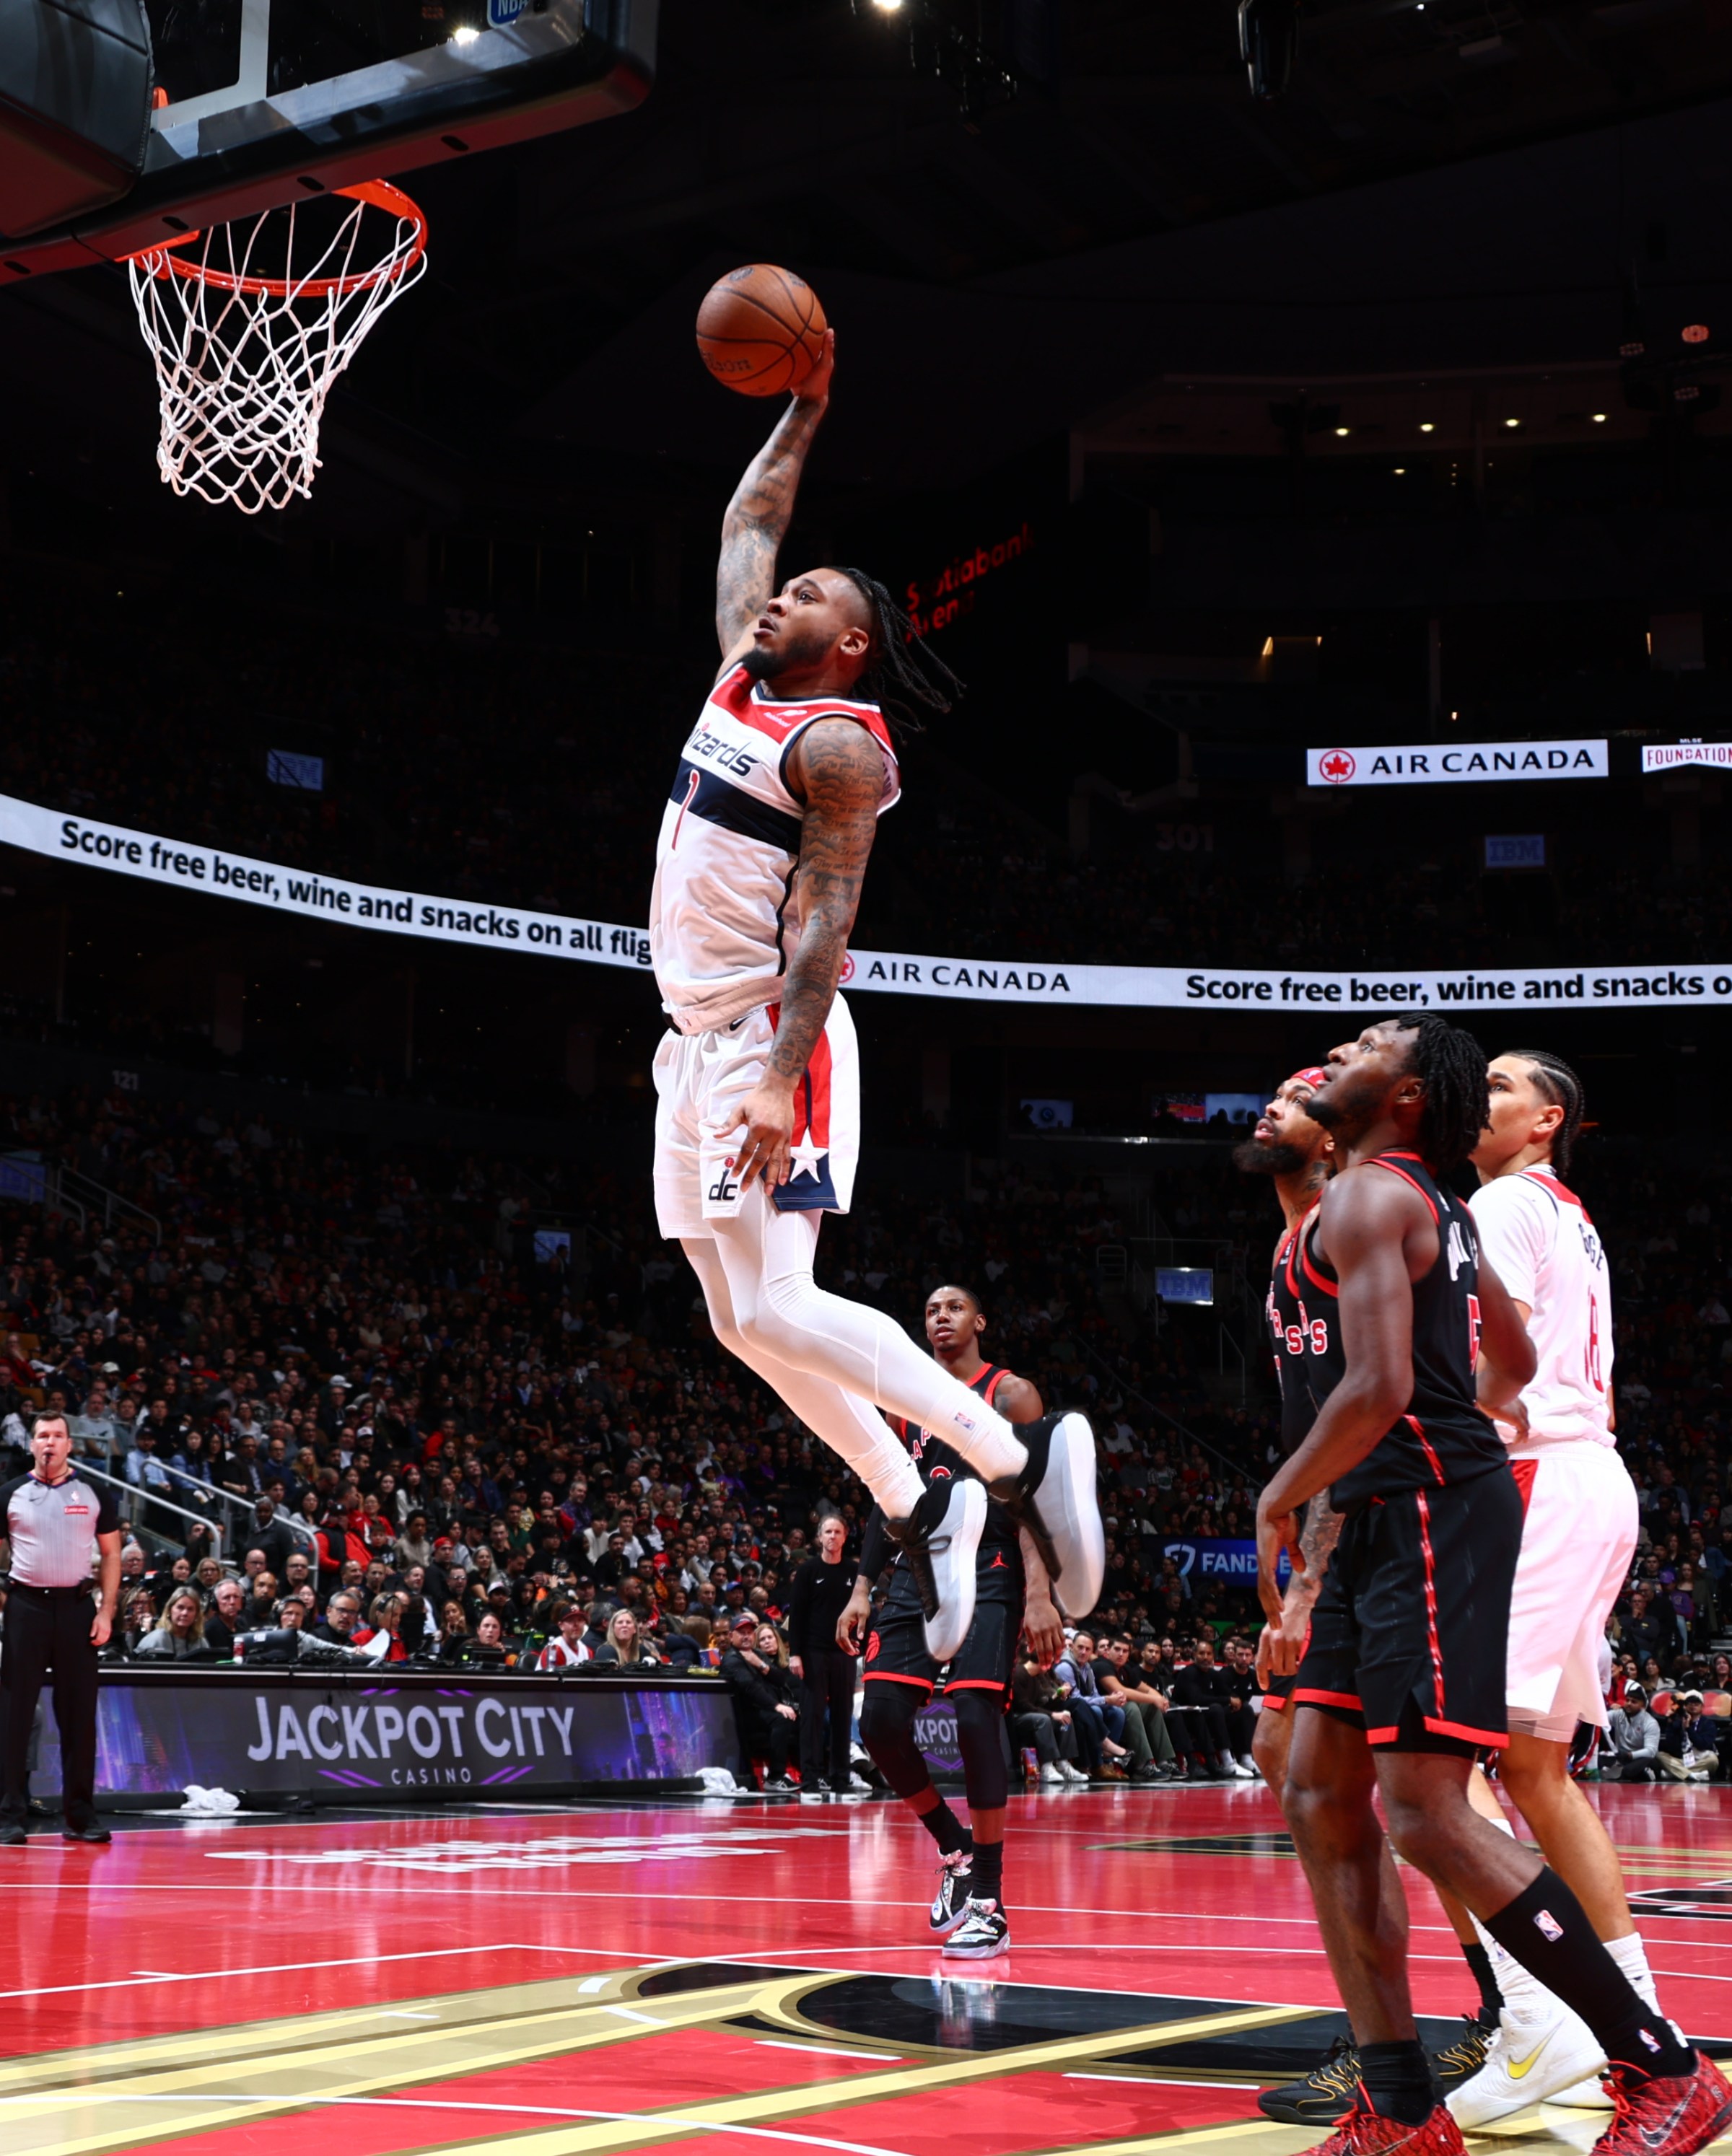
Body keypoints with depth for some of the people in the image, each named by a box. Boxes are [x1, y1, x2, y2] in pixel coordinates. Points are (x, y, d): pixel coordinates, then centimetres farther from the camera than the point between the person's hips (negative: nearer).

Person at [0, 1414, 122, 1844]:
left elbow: (111, 1554, 8)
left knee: (79, 1714, 2)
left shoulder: (95, 1494, 6)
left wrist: (106, 1611, -1)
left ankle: (79, 1816, 8)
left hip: (76, 1606, 1)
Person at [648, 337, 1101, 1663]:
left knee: (776, 1311, -17)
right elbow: (748, 526, 28)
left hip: (772, 1043, -9)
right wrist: (803, 413, 26)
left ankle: (1020, 1456, -10)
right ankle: (917, 1513, 16)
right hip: (700, 1042, 9)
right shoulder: (742, 681, 14)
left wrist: (780, 1082, -27)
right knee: (743, 1322, 8)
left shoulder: (840, 745, -10)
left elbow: (826, 921, -19)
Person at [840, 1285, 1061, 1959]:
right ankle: (955, 1849, 17)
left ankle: (988, 1902, -10)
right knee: (880, 1721, -5)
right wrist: (863, 1588, 11)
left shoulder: (1010, 1393, 0)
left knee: (975, 1719, -17)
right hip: (919, 1570, 6)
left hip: (988, 1574, -6)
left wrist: (1039, 1594, -18)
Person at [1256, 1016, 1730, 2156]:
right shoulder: (1436, 1206, 19)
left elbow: (1379, 1387, -22)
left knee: (1428, 1813, -12)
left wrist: (1278, 1503, -10)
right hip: (1389, 1522, 10)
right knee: (1320, 1797, 7)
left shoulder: (1364, 1195, -11)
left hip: (1431, 1514, -10)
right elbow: (1515, 1360, 29)